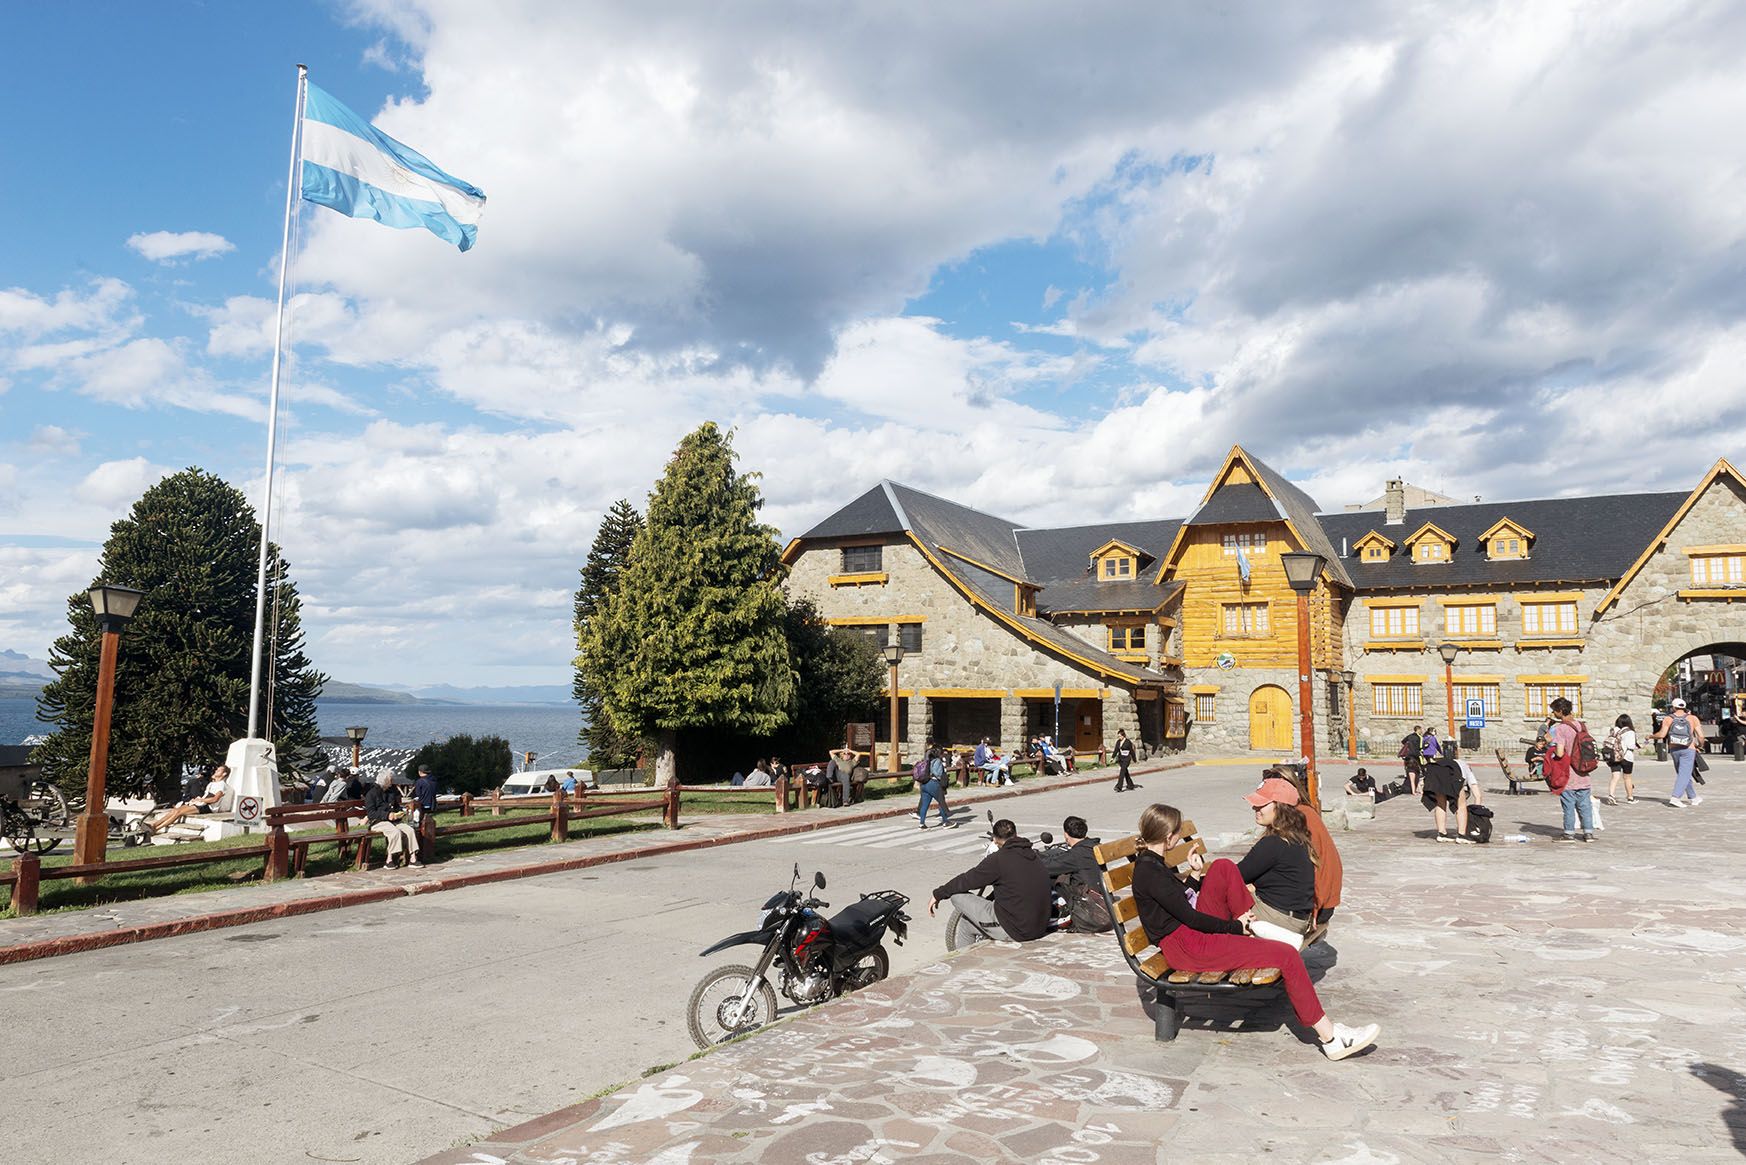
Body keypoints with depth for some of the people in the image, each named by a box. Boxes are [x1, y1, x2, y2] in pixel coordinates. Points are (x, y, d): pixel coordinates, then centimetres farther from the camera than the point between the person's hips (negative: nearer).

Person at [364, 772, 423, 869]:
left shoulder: (392, 791, 18)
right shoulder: (371, 793, -3)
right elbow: (370, 813, -10)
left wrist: (400, 812, 6)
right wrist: (387, 815, -21)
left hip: (394, 820, 6)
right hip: (378, 822, -6)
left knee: (409, 830, -21)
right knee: (395, 832, -34)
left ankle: (413, 858, -21)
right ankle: (389, 860, -25)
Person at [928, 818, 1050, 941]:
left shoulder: (998, 859, -13)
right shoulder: (1035, 857, 9)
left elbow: (966, 880, -4)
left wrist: (938, 894, 11)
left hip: (1014, 931, -8)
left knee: (957, 895, 3)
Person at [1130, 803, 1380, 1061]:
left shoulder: (1151, 863, 11)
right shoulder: (1149, 873, -19)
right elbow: (1190, 917, -18)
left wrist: (1197, 874, 18)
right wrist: (1236, 927, -9)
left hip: (1192, 931, 10)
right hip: (1185, 947, -10)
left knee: (1223, 867, 1)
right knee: (1286, 955, -13)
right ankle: (1331, 1038, -6)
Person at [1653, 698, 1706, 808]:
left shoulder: (1668, 719, -1)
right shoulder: (1692, 718, 0)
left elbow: (1662, 734, -10)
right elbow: (1700, 736, -4)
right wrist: (1700, 745, 14)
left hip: (1674, 749, 2)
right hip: (1688, 749, -2)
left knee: (1683, 774, 15)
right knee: (1684, 774, -6)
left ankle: (1693, 798, 25)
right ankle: (1675, 798, -19)